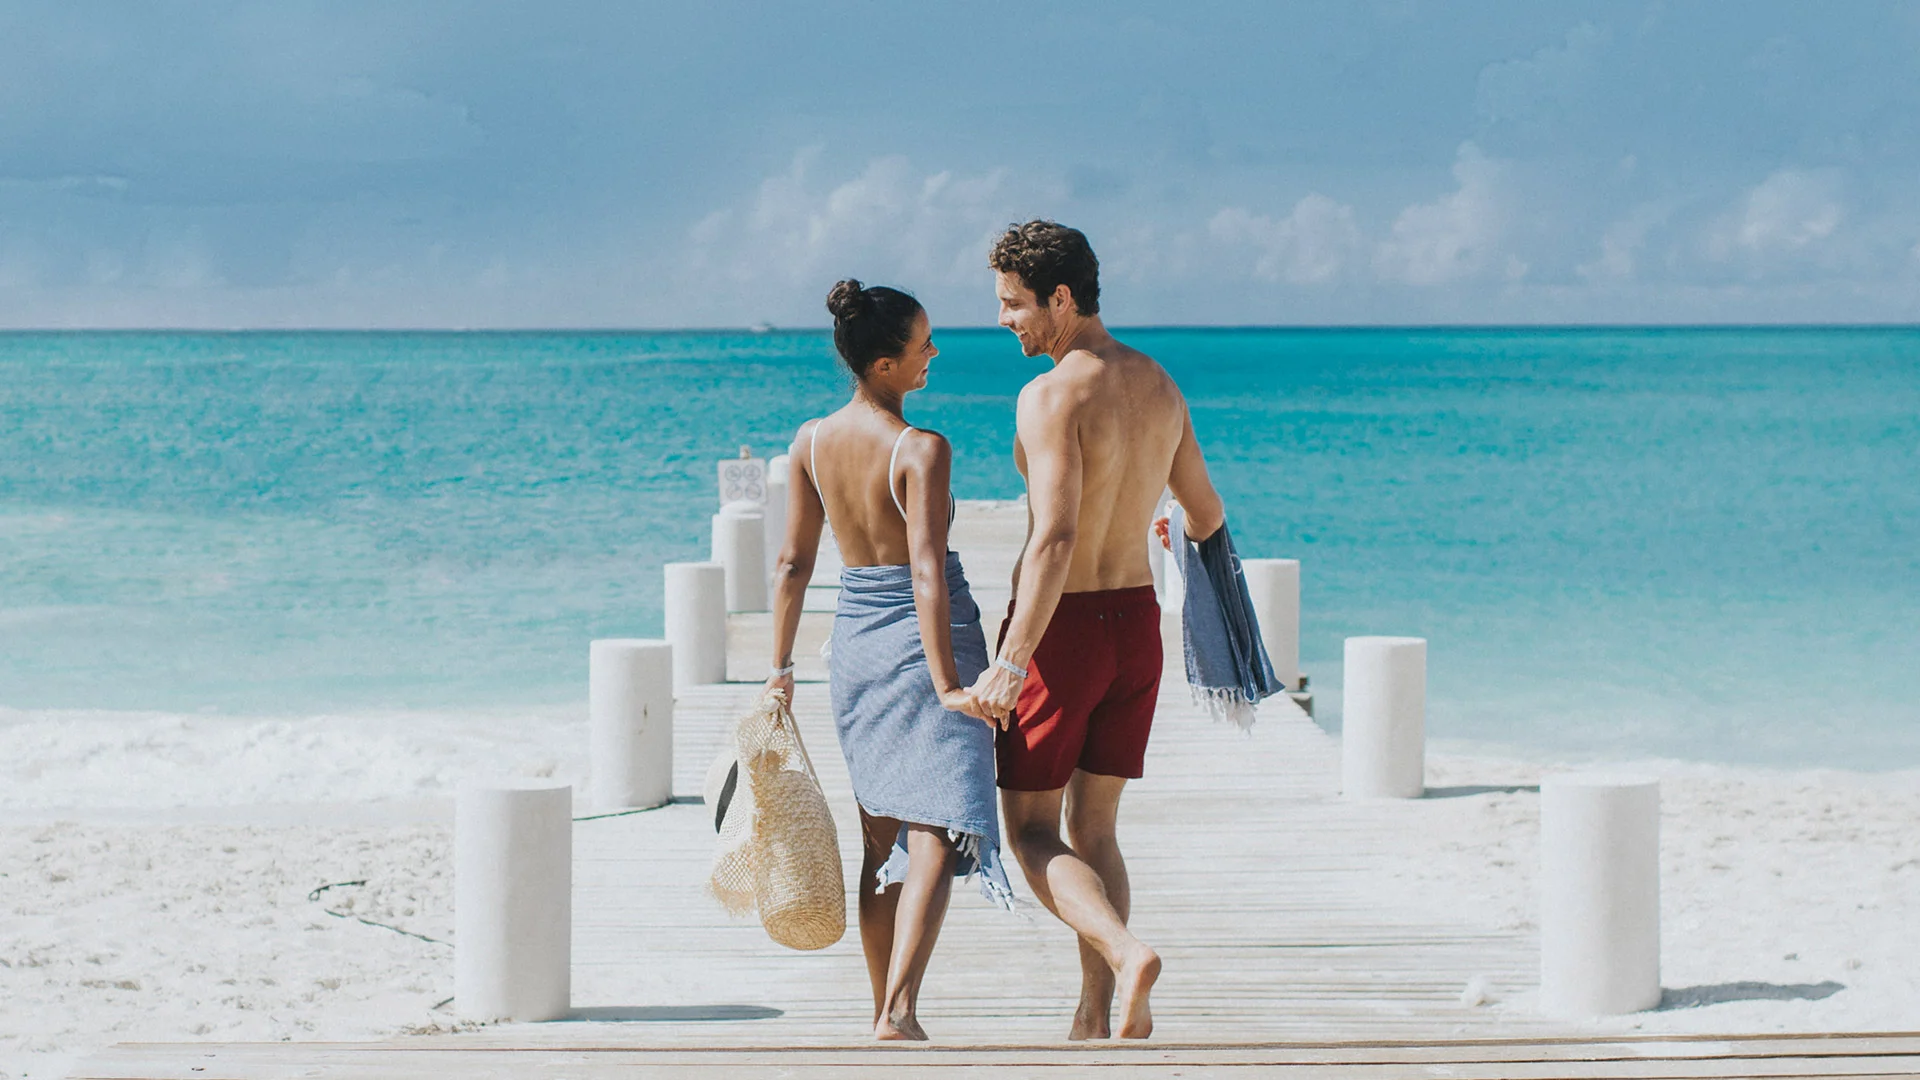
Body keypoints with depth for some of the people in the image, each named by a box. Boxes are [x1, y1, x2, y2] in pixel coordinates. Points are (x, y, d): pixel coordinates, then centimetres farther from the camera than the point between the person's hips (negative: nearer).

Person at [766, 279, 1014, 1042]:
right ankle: (899, 1009, -21)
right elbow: (926, 575, -21)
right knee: (936, 832, -7)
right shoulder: (922, 450, -16)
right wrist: (948, 685, -21)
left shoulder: (810, 443, 1)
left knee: (882, 839, 15)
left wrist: (780, 668, 12)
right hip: (929, 641, -6)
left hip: (854, 641, 6)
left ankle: (884, 1011, 20)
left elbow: (793, 563, 6)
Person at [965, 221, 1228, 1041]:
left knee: (1031, 832, 4)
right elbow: (1206, 511, 18)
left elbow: (1054, 538, -27)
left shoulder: (1052, 396, -18)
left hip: (1062, 626, -7)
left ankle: (1124, 952, -21)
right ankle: (1095, 1020, 11)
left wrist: (1009, 665, -28)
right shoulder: (1159, 387, 6)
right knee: (1092, 828, 15)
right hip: (1136, 619, 7)